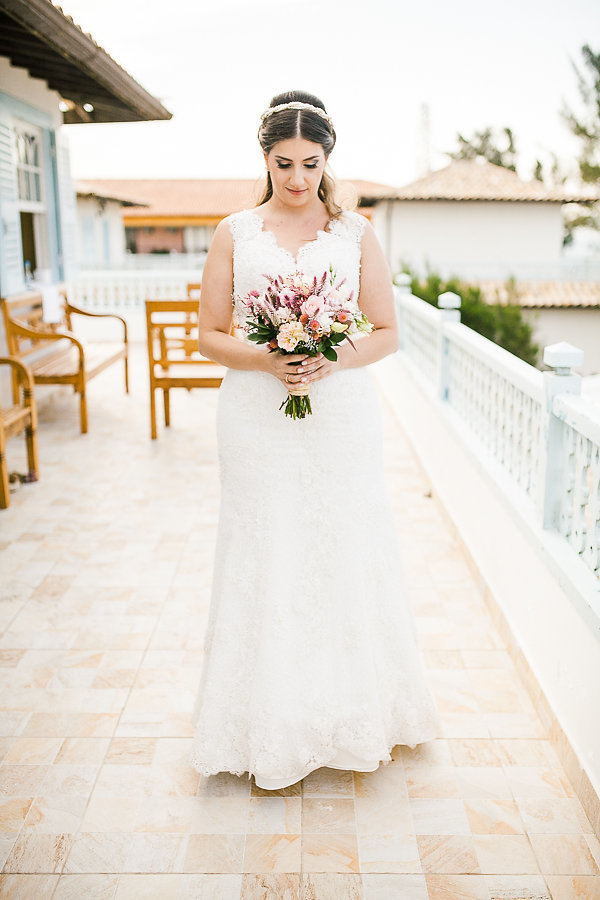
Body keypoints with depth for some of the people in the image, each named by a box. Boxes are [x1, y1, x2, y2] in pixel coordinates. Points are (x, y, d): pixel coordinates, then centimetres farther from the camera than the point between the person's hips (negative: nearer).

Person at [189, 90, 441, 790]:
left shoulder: (355, 232, 6)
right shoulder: (234, 233, 5)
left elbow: (386, 332, 5)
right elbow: (209, 334, 5)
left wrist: (335, 359, -14)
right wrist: (265, 360, -14)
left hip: (342, 415, 0)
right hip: (259, 419, 0)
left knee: (347, 555, 6)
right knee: (266, 560, 4)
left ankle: (358, 717, 26)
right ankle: (274, 734, 20)